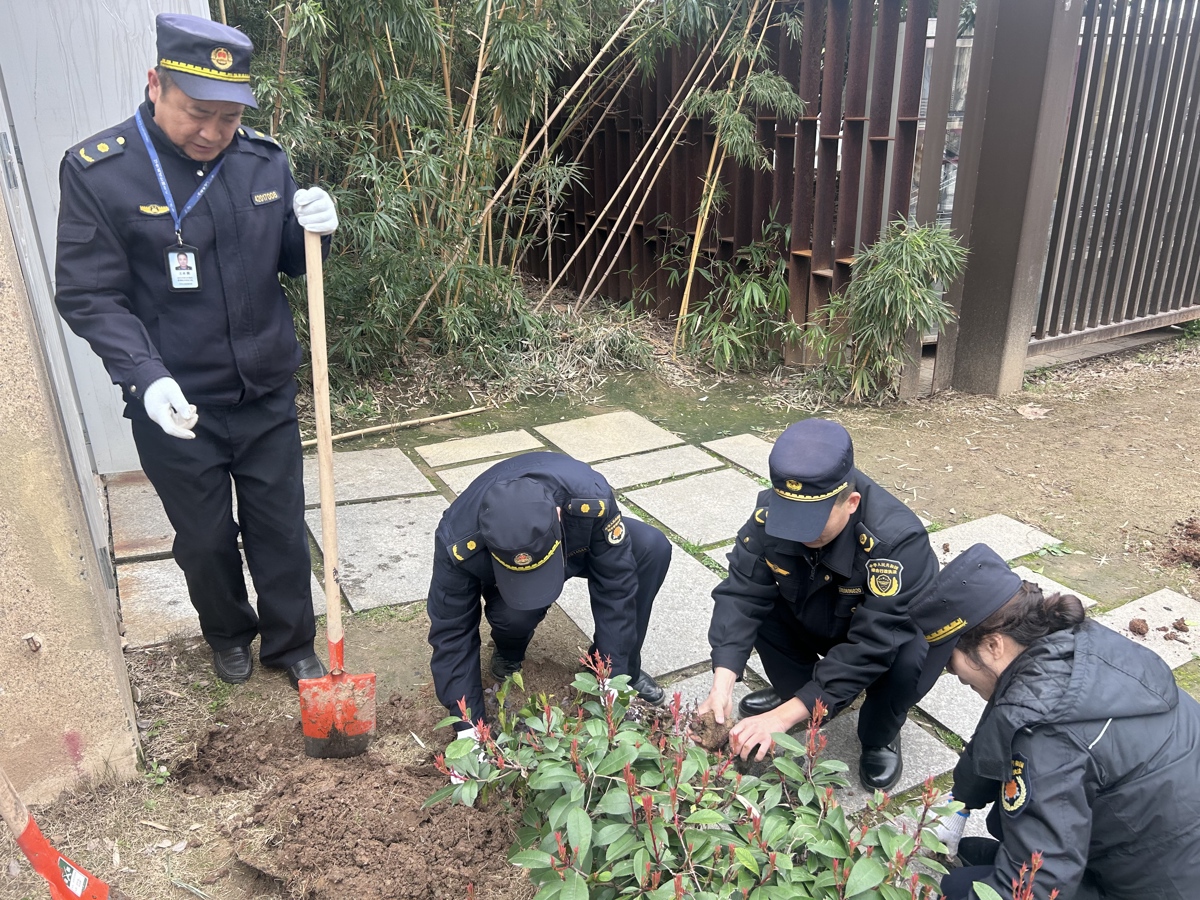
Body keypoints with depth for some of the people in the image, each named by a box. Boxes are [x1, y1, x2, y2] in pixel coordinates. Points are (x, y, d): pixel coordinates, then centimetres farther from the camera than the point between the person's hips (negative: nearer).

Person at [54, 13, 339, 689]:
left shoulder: (264, 160, -1)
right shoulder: (98, 171, -12)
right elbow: (91, 297, -11)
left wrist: (313, 231, -14)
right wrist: (148, 377, -26)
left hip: (268, 397, 3)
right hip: (175, 408, -2)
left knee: (282, 530, 14)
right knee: (206, 540, 16)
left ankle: (291, 644, 35)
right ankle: (229, 636, 43)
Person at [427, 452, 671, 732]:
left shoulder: (590, 497, -41)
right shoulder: (458, 542, -39)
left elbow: (616, 586, -30)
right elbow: (451, 633, -28)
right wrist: (469, 724, -29)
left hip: (578, 545, 2)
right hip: (500, 576, -1)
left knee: (652, 548, -25)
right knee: (514, 614, -35)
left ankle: (625, 670, -6)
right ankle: (509, 654, 4)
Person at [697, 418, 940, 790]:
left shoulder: (898, 540, -38)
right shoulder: (772, 511, -27)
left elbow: (870, 647, -39)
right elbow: (742, 591, -26)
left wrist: (785, 716, -43)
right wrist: (722, 686, -39)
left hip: (894, 631, -3)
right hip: (814, 622, 4)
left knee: (912, 659, -35)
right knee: (752, 604, -20)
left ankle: (879, 737, -2)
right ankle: (797, 688, 7)